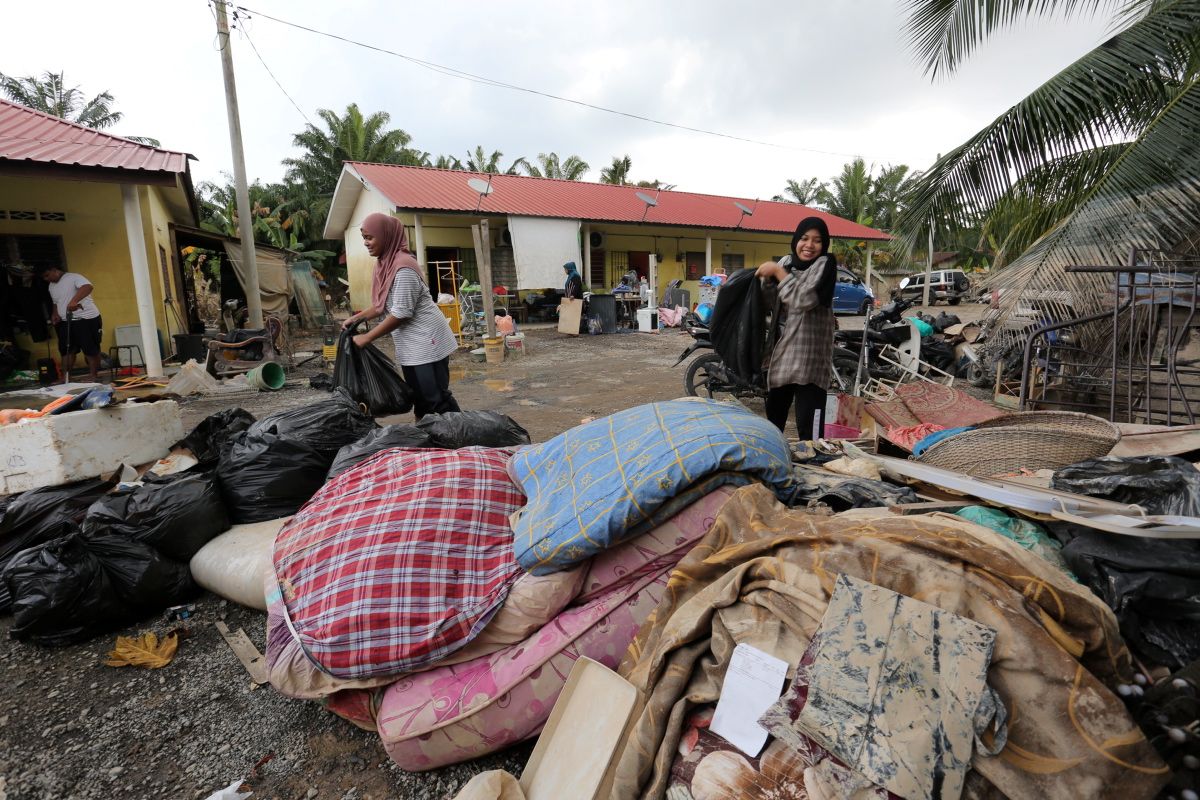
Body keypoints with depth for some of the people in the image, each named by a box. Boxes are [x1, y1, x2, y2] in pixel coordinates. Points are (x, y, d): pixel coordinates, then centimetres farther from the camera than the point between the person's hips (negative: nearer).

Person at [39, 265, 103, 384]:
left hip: (87, 319, -9)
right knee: (66, 350, 9)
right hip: (66, 322, 9)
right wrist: (55, 314, 10)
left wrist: (74, 301, -40)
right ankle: (65, 378, 14)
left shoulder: (73, 277, -8)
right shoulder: (51, 286, 19)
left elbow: (88, 287, -29)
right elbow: (56, 303, 30)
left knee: (91, 349, -5)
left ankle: (93, 375, 3)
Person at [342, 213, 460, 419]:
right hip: (410, 346, 9)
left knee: (436, 397, -7)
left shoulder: (403, 267, -20)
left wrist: (367, 338, -15)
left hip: (425, 342, -9)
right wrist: (358, 317, 11)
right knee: (419, 397, 14)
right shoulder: (386, 263, 8)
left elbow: (400, 313, -22)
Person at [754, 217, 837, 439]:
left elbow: (803, 299, -21)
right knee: (773, 416, 21)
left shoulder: (825, 263, -6)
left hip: (809, 356, -7)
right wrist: (765, 277, 0)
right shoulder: (786, 261, 12)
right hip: (781, 351, 7)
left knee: (808, 426, -14)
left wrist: (776, 271, -15)